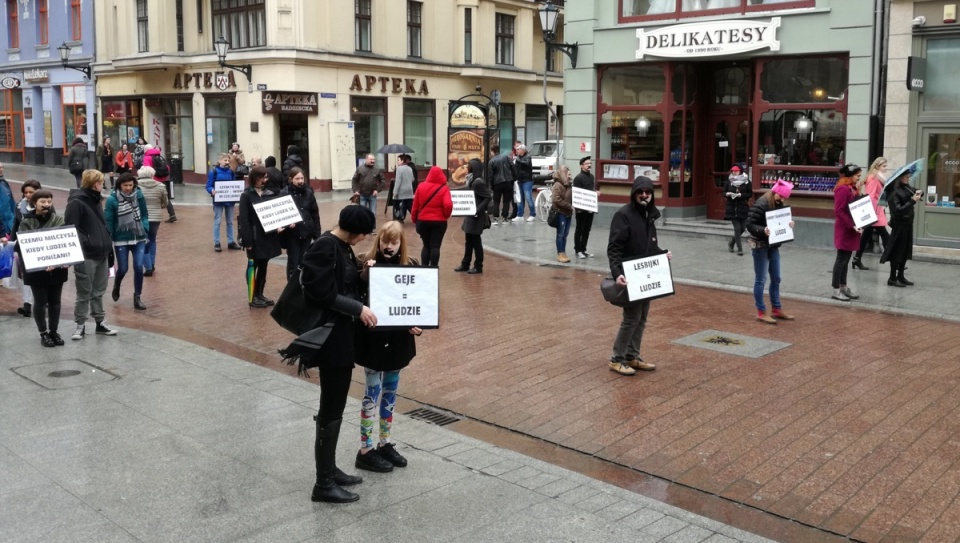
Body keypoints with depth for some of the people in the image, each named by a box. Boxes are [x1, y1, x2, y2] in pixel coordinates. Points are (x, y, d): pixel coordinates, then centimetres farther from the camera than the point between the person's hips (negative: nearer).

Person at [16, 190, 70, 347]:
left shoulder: (58, 220, 4)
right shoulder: (26, 223, -3)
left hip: (57, 268, 2)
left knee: (55, 301, 10)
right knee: (41, 302, 5)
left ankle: (54, 332, 21)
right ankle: (44, 333, 16)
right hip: (36, 270, -2)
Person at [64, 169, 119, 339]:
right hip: (86, 256, -8)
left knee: (98, 292, 16)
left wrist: (109, 247, 14)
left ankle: (100, 323, 25)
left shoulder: (96, 200, 13)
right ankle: (80, 325, 14)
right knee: (84, 294, 3)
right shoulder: (76, 202, -14)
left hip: (102, 254, 8)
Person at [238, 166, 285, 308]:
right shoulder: (246, 196, -6)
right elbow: (244, 220, -11)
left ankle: (260, 294, 23)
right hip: (255, 237, -5)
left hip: (269, 236, 5)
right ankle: (253, 297, 11)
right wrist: (247, 240, -17)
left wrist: (279, 226, -10)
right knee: (254, 266, 4)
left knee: (263, 266, 12)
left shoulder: (270, 194, 8)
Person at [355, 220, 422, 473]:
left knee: (390, 391, 15)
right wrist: (368, 273, -30)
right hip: (373, 337, -5)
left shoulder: (409, 266, 1)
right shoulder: (367, 265, -10)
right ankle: (366, 450, 11)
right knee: (373, 392, 1)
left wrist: (417, 325, -13)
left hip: (398, 337, 5)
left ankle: (385, 444, 28)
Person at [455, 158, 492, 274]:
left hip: (476, 217, -10)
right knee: (469, 241, 16)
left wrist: (478, 210, -25)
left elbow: (488, 197, -21)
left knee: (476, 241, 0)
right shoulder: (472, 180, 9)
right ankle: (465, 264, 26)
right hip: (470, 215, 10)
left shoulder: (478, 182, -19)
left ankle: (478, 267, 10)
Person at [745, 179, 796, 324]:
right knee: (760, 279, 0)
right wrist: (763, 230, -35)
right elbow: (750, 225, -20)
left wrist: (788, 224, -5)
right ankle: (761, 312, 7)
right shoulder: (760, 205, -18)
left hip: (773, 245, 8)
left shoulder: (778, 205, 6)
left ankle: (777, 310, 25)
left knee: (776, 279, 14)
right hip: (760, 246, -8)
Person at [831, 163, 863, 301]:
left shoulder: (852, 188, 13)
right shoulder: (843, 189, -16)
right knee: (841, 259, -3)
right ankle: (836, 290, 3)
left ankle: (843, 287, 21)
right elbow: (839, 211, -21)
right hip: (845, 229, -9)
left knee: (846, 259, 14)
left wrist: (858, 191, 2)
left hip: (851, 229, 9)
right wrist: (852, 225, -23)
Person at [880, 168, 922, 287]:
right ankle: (892, 278, 5)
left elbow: (915, 191, 22)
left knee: (905, 251, 12)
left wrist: (918, 193, 0)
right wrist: (912, 201, -23)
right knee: (897, 251, -2)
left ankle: (900, 276, 22)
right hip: (899, 224, -8)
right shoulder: (893, 192, -16)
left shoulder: (906, 188, 6)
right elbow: (898, 210, -22)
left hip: (908, 223, 8)